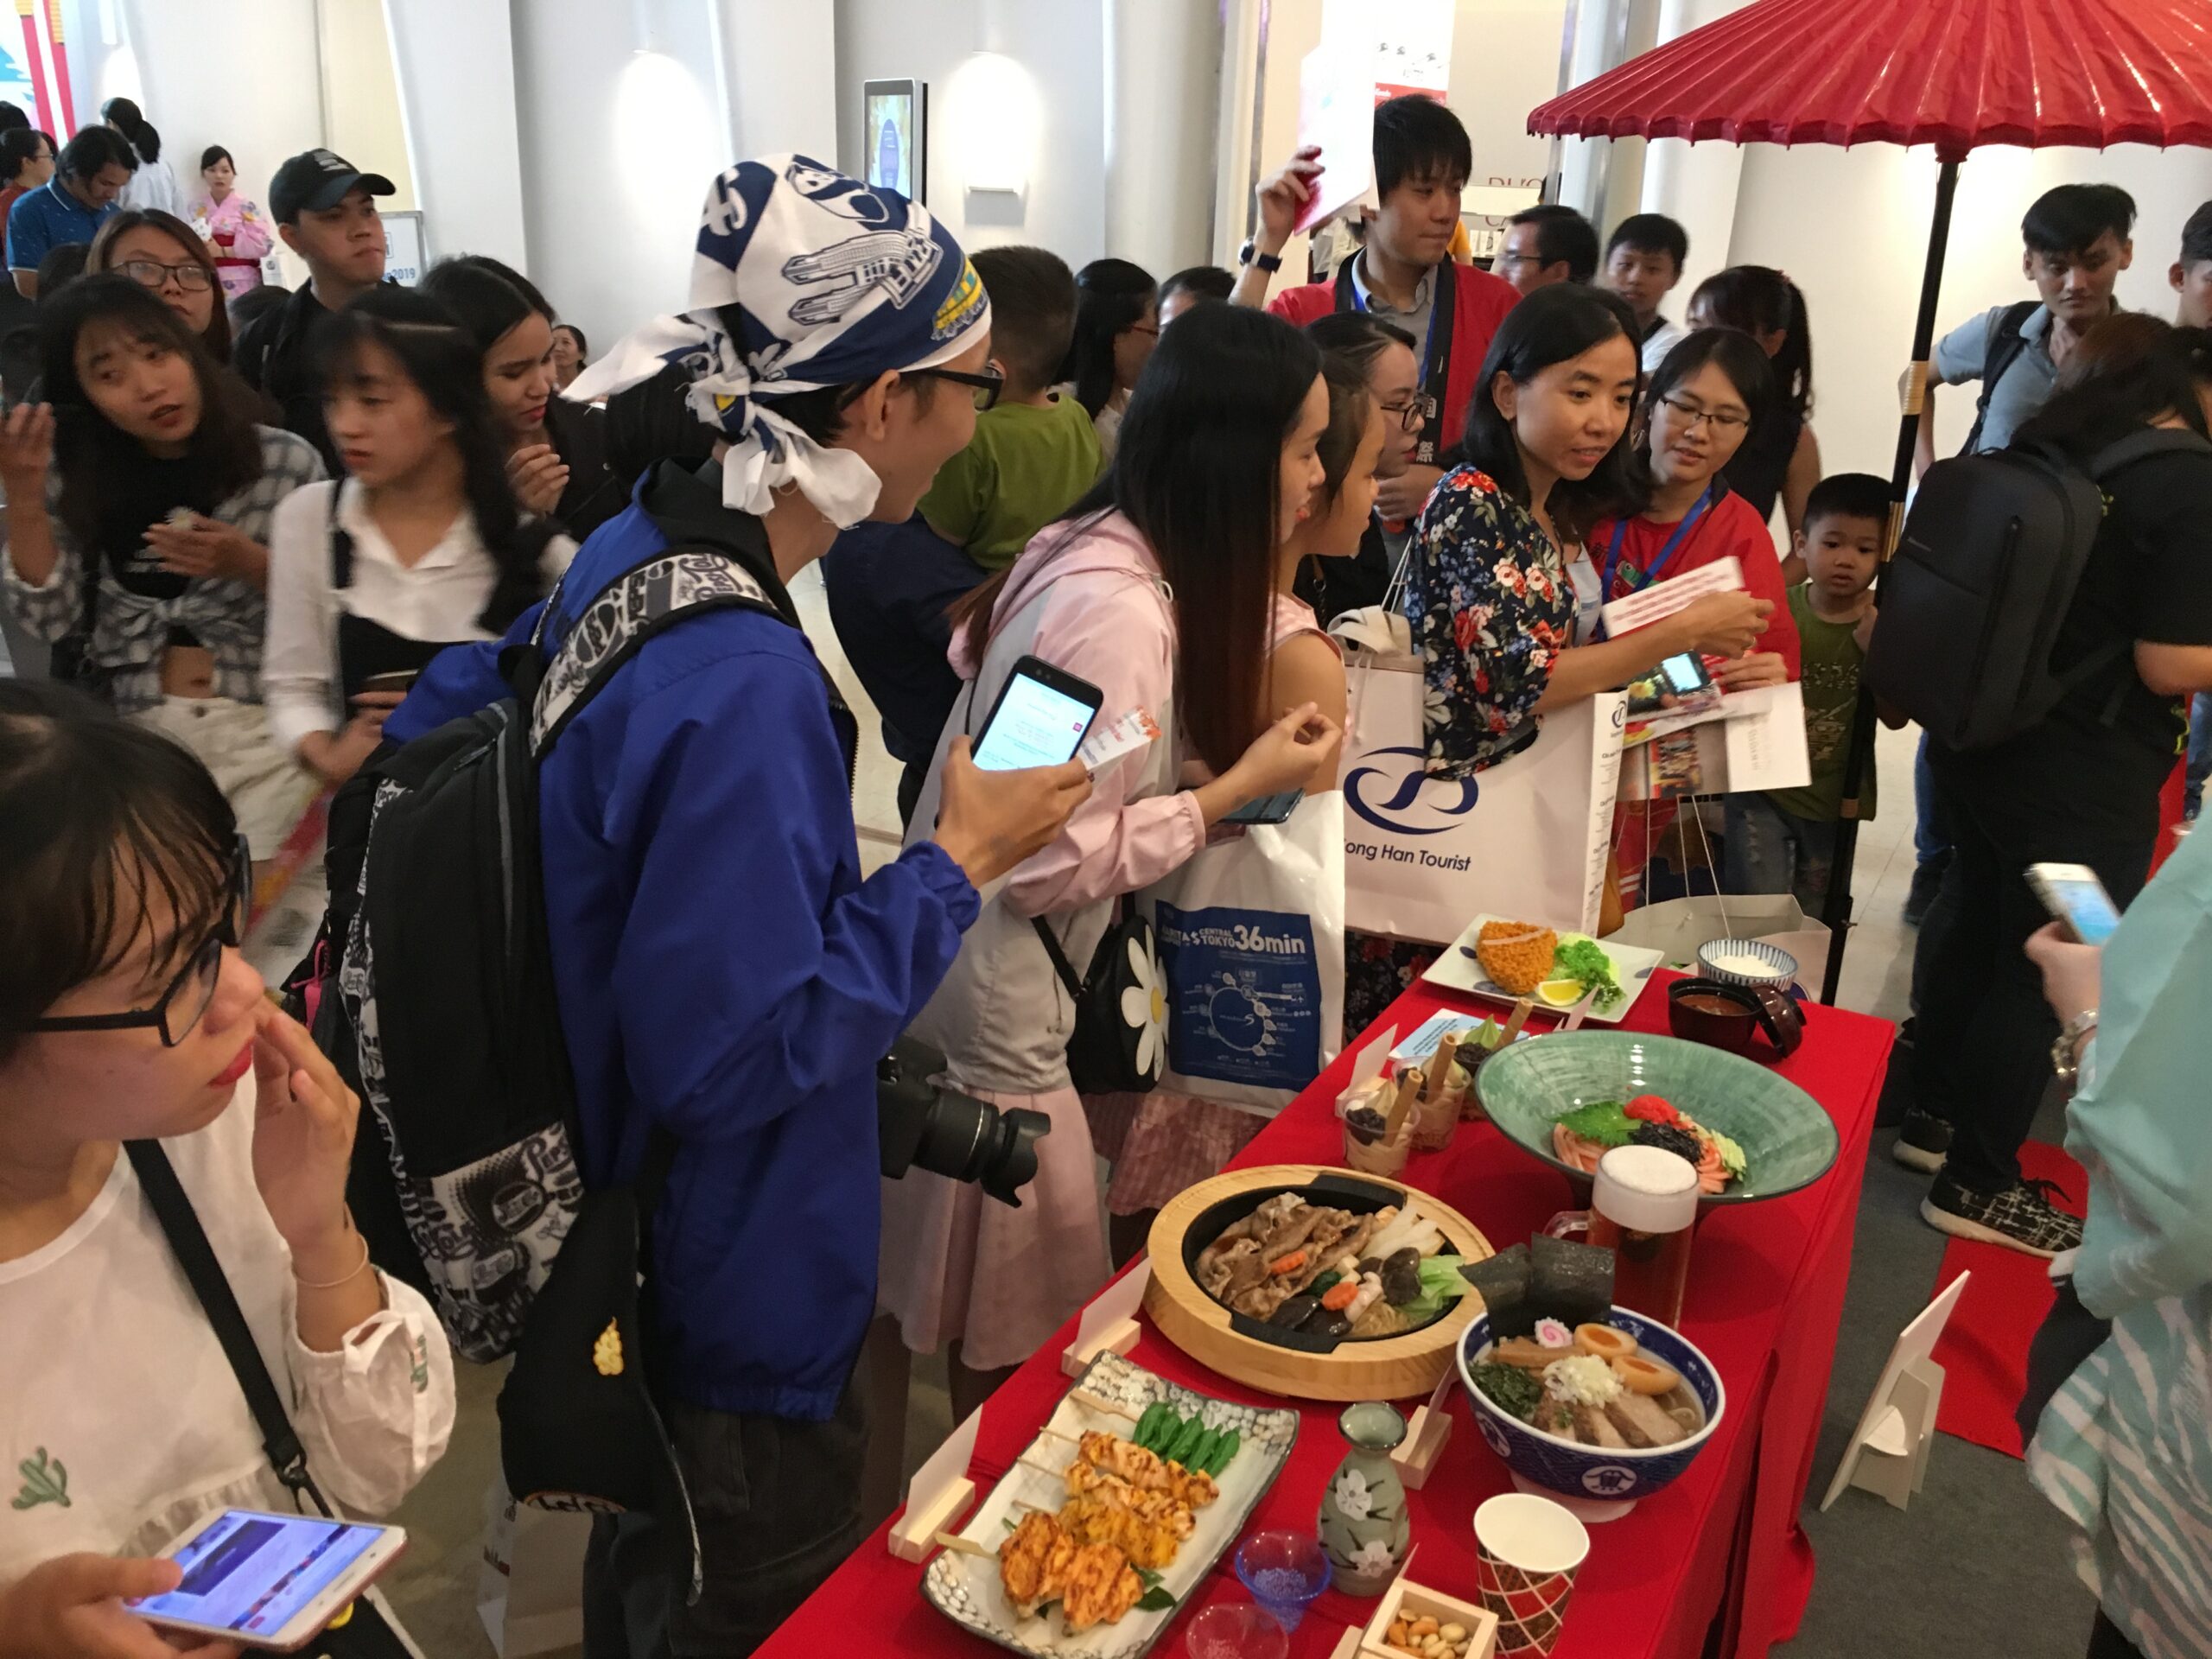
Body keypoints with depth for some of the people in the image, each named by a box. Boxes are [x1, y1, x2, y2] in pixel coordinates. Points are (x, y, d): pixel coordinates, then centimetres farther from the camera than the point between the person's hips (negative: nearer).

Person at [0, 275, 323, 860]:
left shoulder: (285, 462, -2)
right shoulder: (74, 477, 7)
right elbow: (54, 623, 1)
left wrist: (248, 563, -15)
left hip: (266, 727, -2)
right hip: (136, 731, 2)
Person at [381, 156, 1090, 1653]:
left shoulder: (635, 548, -5)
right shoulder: (741, 689, -33)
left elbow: (427, 736, 7)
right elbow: (738, 1056, -30)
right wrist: (962, 862, -21)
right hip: (742, 1332, -8)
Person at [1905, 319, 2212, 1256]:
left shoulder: (2047, 448, 5)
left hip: (1980, 744, 8)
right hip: (2084, 780, -8)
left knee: (1976, 929, 21)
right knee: (2048, 972, 5)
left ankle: (1933, 1116, 36)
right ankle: (1977, 1185, 16)